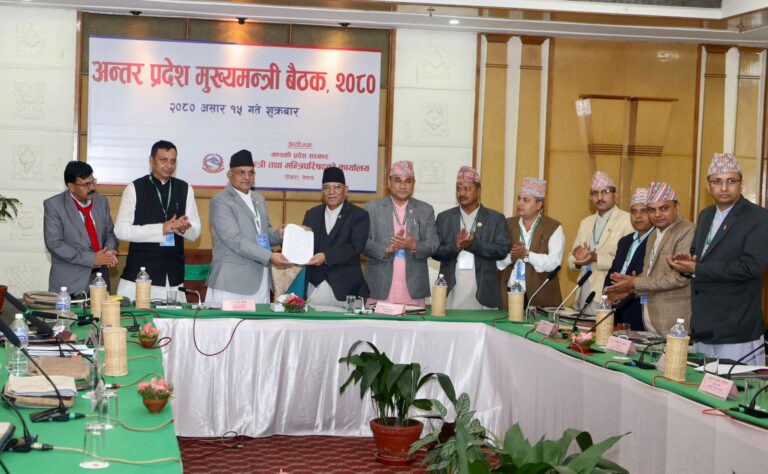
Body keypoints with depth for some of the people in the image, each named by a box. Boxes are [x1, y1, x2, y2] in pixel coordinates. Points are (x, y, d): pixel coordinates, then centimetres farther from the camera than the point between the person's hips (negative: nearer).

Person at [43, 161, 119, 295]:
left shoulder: (102, 202, 10)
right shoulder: (53, 205, -6)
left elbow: (110, 233, 16)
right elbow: (54, 244, -13)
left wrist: (109, 251, -9)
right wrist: (92, 259, -18)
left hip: (99, 280, 4)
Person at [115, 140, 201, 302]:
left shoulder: (185, 189, 9)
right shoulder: (134, 188, 1)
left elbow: (195, 233, 10)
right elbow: (121, 230, -6)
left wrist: (183, 228, -14)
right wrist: (161, 229, -16)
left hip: (173, 278, 2)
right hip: (138, 275, -2)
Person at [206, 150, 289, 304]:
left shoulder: (259, 199, 18)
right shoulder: (221, 201, -7)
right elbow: (235, 241, -15)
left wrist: (278, 234, 1)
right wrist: (269, 256, -19)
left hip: (260, 280, 7)